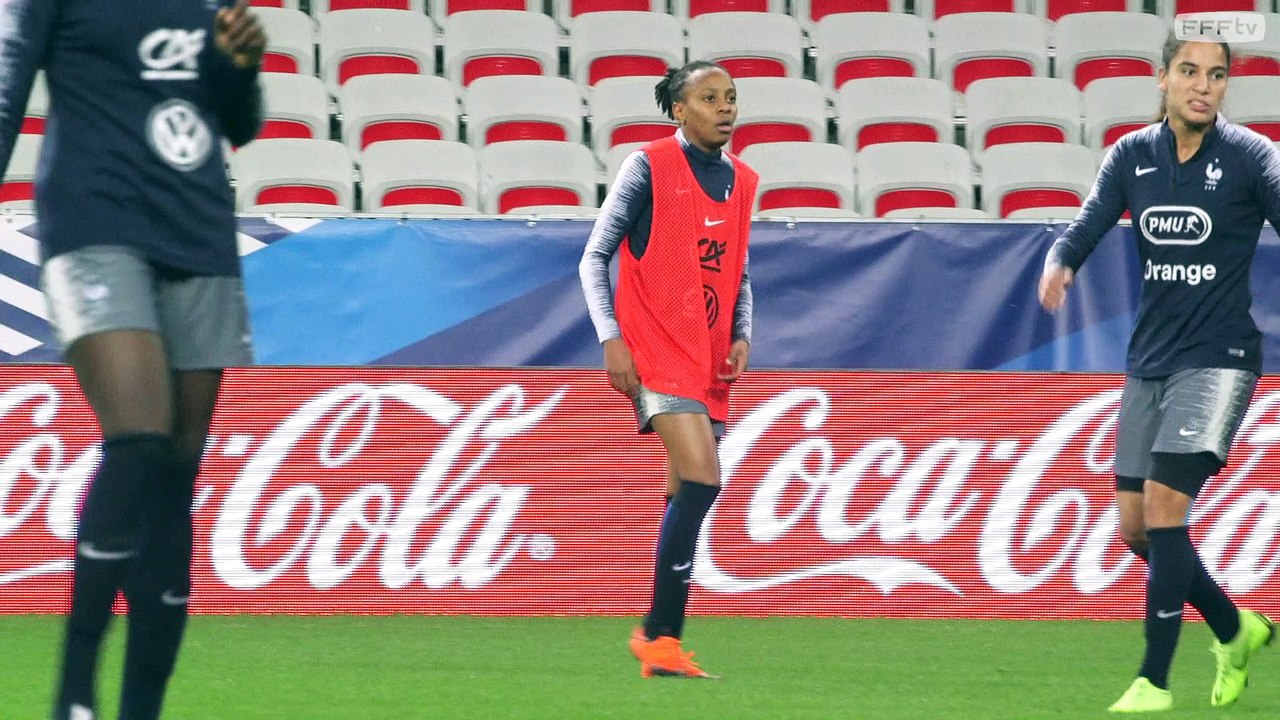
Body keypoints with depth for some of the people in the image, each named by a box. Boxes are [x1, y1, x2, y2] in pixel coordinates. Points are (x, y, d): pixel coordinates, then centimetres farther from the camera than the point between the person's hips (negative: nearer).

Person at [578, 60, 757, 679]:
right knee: (701, 481, -21)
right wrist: (610, 338, -13)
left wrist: (742, 336, 6)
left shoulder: (742, 182, 14)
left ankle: (655, 637, 15)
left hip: (710, 363, 7)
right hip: (654, 350, -7)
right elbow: (595, 257, -3)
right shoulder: (649, 166, -4)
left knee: (687, 499, 7)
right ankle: (663, 638, -17)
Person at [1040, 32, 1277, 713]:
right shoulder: (1132, 156, 2)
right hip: (1149, 362, 5)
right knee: (1136, 528, 7)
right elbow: (1086, 228, -4)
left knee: (1163, 506, -17)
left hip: (1218, 358, -5)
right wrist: (1059, 263, -26)